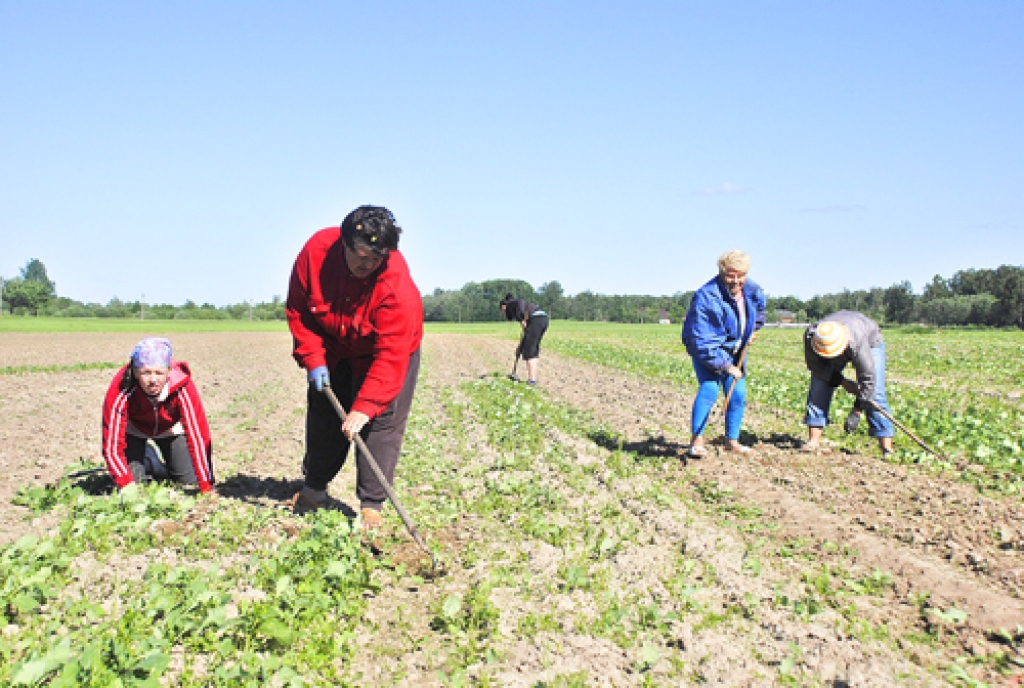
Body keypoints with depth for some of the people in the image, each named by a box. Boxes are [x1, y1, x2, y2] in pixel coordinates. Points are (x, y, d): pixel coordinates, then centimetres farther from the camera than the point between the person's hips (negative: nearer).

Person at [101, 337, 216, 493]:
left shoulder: (183, 388, -39)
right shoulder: (121, 393, -38)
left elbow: (198, 437, -37)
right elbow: (112, 444, -32)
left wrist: (206, 488, -38)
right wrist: (126, 484, -43)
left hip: (171, 429, 1)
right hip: (134, 429, 0)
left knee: (190, 480, -4)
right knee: (132, 479, -14)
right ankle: (149, 461, 22)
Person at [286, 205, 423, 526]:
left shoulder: (398, 286, -39)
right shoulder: (316, 252, -28)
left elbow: (390, 356, -39)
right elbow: (298, 311, -13)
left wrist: (364, 407, -43)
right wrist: (312, 359, -20)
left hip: (386, 354, -4)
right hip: (333, 350, 4)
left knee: (382, 422, -11)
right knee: (323, 416, 12)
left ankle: (371, 505, -2)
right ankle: (313, 490, 31)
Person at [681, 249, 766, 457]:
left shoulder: (753, 290, -9)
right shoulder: (706, 298, -31)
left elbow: (759, 307, 21)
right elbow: (703, 342, -32)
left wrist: (754, 329, 16)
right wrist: (726, 366, -31)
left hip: (735, 351, 6)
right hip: (706, 350, -6)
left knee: (738, 394, 2)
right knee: (709, 389, -22)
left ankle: (732, 440, 17)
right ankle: (697, 440, -14)